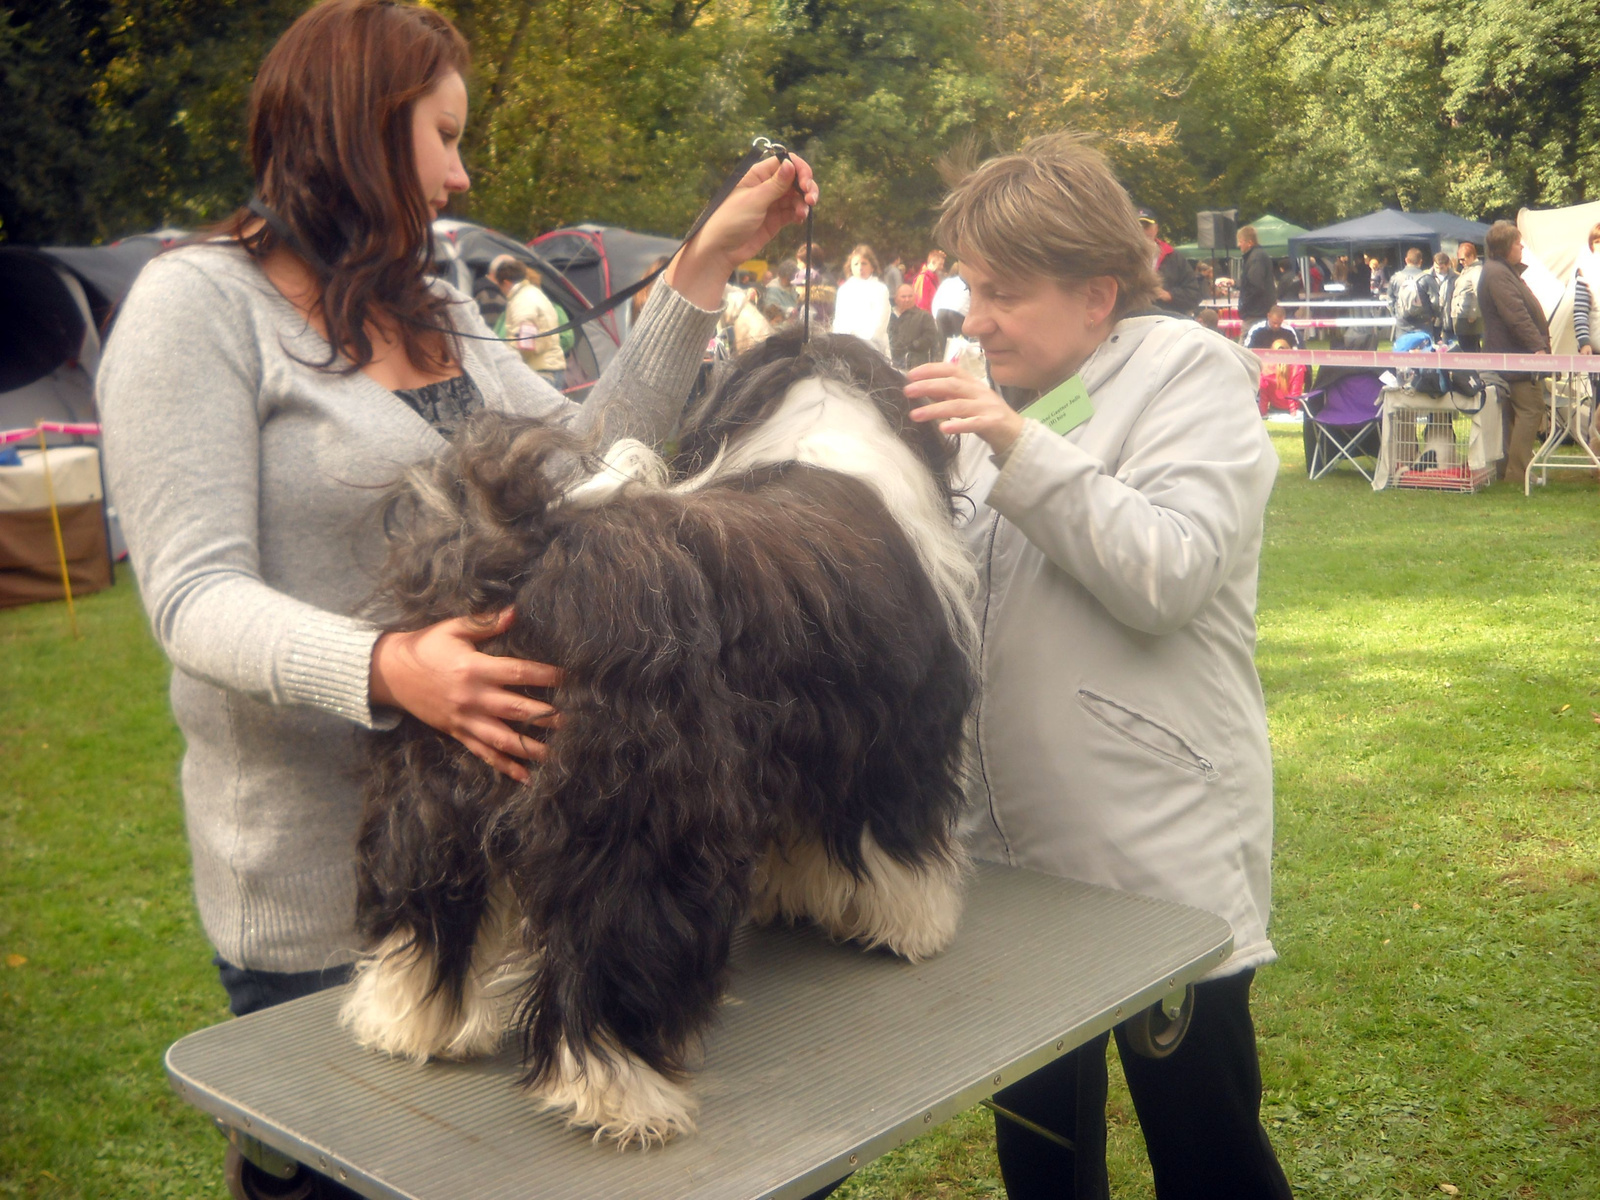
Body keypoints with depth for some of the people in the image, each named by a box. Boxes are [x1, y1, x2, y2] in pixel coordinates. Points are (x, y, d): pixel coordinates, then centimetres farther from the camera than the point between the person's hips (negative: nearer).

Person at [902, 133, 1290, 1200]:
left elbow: (1169, 576, -19)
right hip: (1013, 849, 7)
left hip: (1162, 854, -6)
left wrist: (1021, 449, -22)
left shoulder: (1190, 372, -6)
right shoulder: (1002, 395, 13)